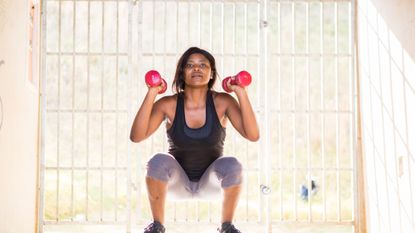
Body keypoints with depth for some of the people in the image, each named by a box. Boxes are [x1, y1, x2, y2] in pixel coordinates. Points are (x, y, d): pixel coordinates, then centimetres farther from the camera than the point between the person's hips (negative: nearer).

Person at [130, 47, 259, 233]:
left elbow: (253, 135, -24)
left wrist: (241, 93, -29)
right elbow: (136, 136, -25)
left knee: (232, 165, -30)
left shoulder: (222, 102, -14)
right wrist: (151, 94, -30)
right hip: (177, 182, 0)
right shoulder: (168, 104, -15)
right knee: (158, 161, -31)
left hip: (210, 182, 0)